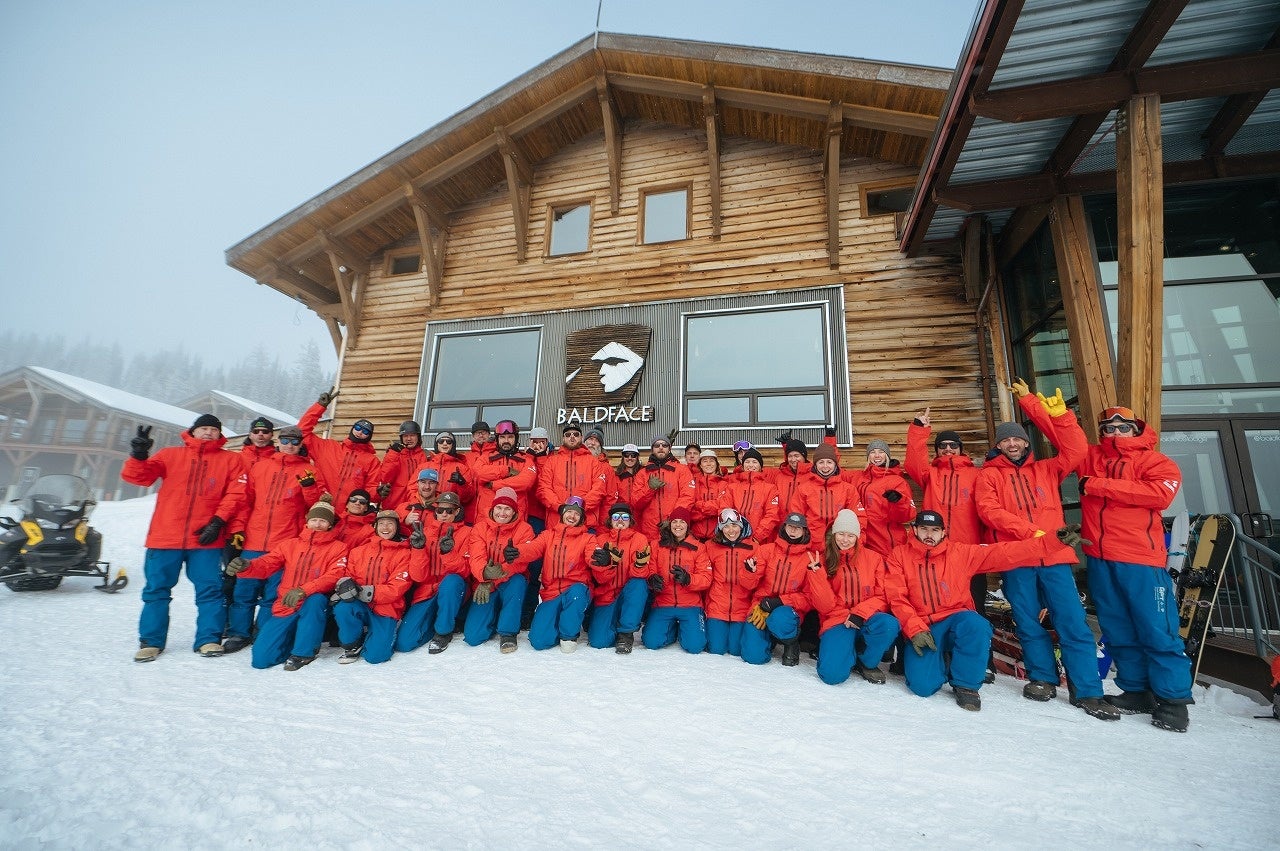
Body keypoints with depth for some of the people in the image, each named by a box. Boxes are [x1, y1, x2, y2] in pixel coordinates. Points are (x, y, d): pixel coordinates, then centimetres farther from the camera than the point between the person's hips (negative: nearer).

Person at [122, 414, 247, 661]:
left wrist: (218, 521, -10)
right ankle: (151, 641, 21)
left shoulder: (231, 459, 7)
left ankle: (209, 639, 9)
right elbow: (137, 476, 3)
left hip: (205, 538, -1)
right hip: (165, 536, 1)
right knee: (157, 589, 9)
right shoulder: (170, 454, 12)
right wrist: (138, 456, -16)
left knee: (210, 589, 1)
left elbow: (236, 494, -1)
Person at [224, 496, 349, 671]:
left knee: (316, 599, -39)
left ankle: (304, 652, -18)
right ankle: (293, 638, 21)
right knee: (261, 659, -10)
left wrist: (303, 591, -29)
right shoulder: (291, 544, 11)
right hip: (285, 608, 3)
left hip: (313, 606, -3)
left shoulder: (337, 547, -2)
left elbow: (333, 577, -15)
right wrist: (246, 566, -22)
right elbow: (266, 564, 1)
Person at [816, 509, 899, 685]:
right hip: (836, 621, -2)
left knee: (889, 624, -34)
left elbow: (882, 596, 3)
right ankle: (851, 654, 11)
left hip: (866, 620, 2)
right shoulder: (824, 560, 5)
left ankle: (867, 662, -3)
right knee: (832, 674, -26)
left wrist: (860, 614, -12)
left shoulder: (873, 558, 9)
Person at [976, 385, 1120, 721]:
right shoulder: (990, 474, 5)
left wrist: (1060, 416, -5)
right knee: (1028, 624, 7)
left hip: (1054, 556, 2)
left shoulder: (1046, 469, 17)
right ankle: (1043, 678, 23)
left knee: (1073, 623, 1)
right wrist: (1029, 531, -18)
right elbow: (989, 511, -9)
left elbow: (1076, 451, 2)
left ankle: (1087, 692, 10)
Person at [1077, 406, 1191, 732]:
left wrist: (1098, 485, -17)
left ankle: (1172, 700, 15)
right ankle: (1136, 691, 25)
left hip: (1142, 561, -4)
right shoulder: (1090, 457, 13)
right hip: (1099, 560, 4)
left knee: (1158, 632, 2)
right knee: (1118, 632, 13)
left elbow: (1161, 493, -16)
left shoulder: (1155, 461, 1)